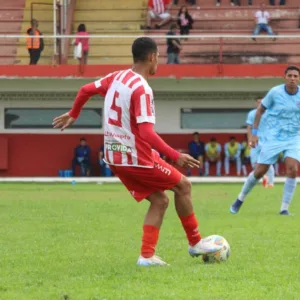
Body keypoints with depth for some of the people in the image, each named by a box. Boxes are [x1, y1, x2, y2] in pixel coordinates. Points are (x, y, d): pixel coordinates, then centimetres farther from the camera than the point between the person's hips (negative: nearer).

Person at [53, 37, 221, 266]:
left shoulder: (116, 78, 5)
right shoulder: (141, 89, -21)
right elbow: (147, 133, -27)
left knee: (159, 200, 13)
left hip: (115, 158, 8)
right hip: (138, 158, -8)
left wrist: (73, 114, 34)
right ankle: (195, 243, 17)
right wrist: (175, 156, -27)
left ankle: (147, 255, 3)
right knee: (183, 186, 8)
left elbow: (86, 90, 17)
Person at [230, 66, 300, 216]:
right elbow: (260, 110, 1)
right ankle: (240, 199, 25)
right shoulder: (275, 92, -12)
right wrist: (254, 132, -2)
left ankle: (284, 209, -8)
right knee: (259, 171, 0)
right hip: (273, 138, -2)